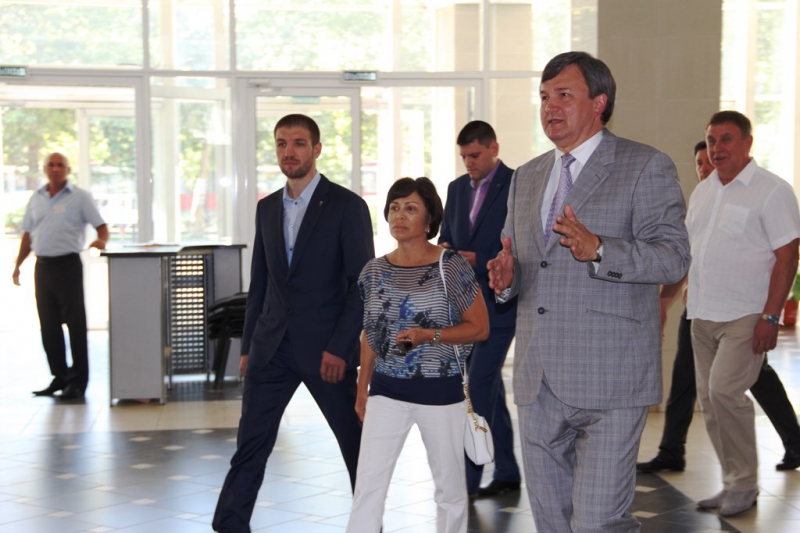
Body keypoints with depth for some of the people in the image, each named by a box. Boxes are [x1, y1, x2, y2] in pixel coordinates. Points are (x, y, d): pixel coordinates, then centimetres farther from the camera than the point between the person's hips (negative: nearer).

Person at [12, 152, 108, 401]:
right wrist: (18, 265, 12)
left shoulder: (80, 196, 0)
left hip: (68, 265, -5)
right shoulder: (36, 198, 14)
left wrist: (101, 241, -25)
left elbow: (100, 225, -4)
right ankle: (59, 376, 18)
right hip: (43, 266, 5)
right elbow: (28, 234, 18)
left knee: (75, 324, -5)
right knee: (49, 326, 8)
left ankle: (78, 381, -1)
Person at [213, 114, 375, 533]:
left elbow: (362, 283, -9)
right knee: (250, 445, 3)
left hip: (325, 346, -4)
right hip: (271, 347, 4)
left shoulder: (347, 206, -6)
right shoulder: (267, 208, 11)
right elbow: (259, 282, 15)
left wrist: (339, 347, -15)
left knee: (357, 445, 7)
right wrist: (248, 346, 11)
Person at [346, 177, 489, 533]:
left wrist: (429, 335, -20)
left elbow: (480, 328, -5)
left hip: (440, 391, -2)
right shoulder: (375, 271, 3)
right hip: (386, 391, 3)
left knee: (449, 485, 10)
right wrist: (362, 391, 16)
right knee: (367, 484, -4)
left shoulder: (451, 267, -8)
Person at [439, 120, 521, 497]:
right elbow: (446, 236, 17)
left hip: (498, 301, -7)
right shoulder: (457, 188, 13)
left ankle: (468, 476, -7)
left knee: (479, 384, -12)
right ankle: (507, 473, 22)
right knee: (489, 384, 12)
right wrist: (443, 250, -6)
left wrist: (477, 260, -20)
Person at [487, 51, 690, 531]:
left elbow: (673, 257, -12)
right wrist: (506, 278, -1)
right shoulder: (528, 177, 18)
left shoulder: (646, 167, -2)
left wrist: (597, 250, -28)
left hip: (608, 382, -6)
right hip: (539, 382, 6)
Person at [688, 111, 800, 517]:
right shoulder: (703, 191, 15)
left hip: (746, 315, -7)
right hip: (703, 315, 7)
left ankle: (745, 483, -2)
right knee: (709, 399, 8)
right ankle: (733, 485, 20)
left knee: (724, 389, -18)